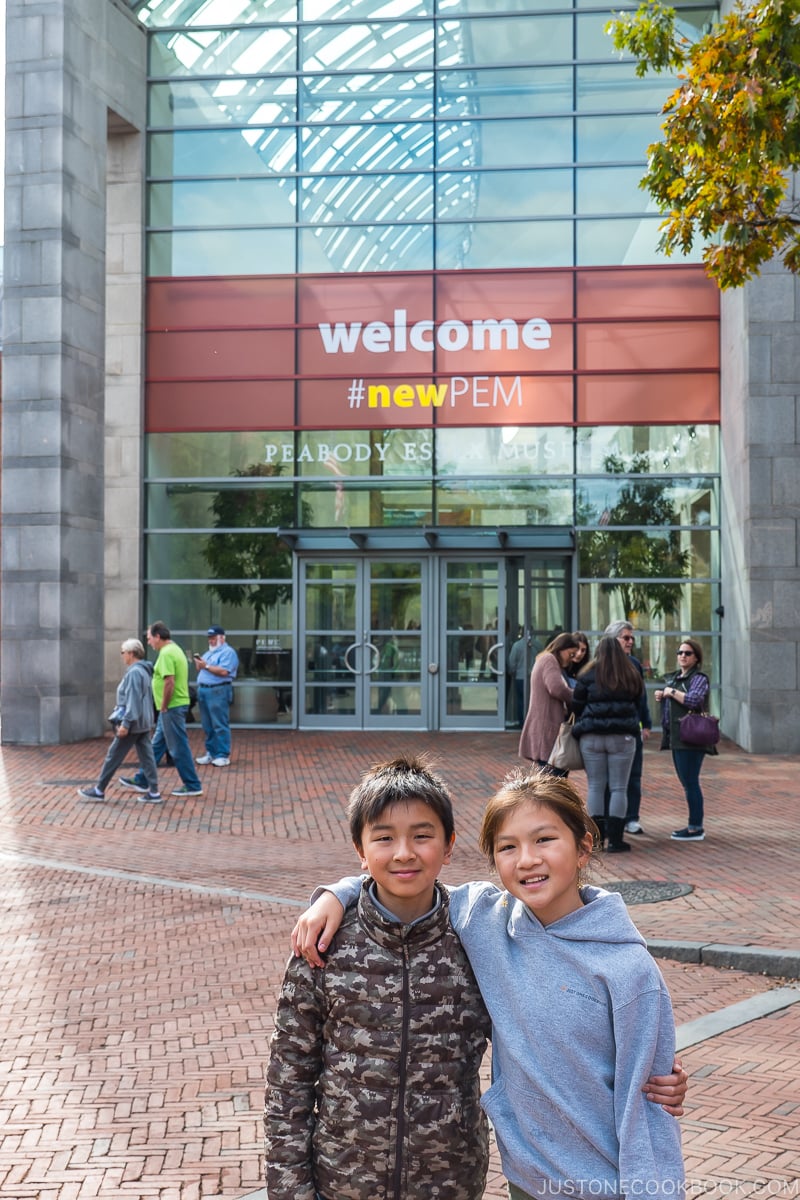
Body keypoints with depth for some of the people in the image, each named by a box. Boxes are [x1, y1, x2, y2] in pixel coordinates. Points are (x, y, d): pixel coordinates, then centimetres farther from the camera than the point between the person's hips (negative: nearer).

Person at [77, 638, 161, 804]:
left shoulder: (134, 672, -17)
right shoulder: (144, 671, 13)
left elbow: (133, 700, -22)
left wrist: (125, 723, -24)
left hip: (132, 723, -9)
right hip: (144, 723, 9)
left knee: (114, 757, 0)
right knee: (146, 757, 7)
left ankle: (99, 791, 8)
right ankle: (153, 792, 4)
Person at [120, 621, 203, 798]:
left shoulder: (166, 653, -17)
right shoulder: (175, 649, 15)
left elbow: (169, 682, -25)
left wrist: (164, 707, -16)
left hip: (172, 707, -10)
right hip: (175, 706, 10)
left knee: (178, 747, -3)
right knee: (156, 745, 16)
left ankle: (192, 786, 4)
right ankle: (141, 781, 25)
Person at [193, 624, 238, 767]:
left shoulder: (228, 652, -5)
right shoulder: (208, 653, 23)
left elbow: (224, 671, -18)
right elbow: (201, 670, 22)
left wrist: (206, 666, -15)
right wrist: (198, 664, 1)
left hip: (218, 691, -8)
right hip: (203, 690, 9)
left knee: (220, 726, -7)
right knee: (207, 726, 10)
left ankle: (223, 755, -5)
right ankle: (210, 753, 17)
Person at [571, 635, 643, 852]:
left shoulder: (588, 676, -2)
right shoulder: (632, 677, 4)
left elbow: (576, 706, 3)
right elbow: (637, 705, 13)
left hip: (592, 737, 0)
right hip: (622, 737, 0)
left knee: (595, 786, 7)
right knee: (619, 788, 4)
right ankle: (615, 839, 2)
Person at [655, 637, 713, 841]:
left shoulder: (699, 678, -7)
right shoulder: (673, 677, 19)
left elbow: (693, 700, -25)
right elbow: (670, 704, 33)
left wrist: (672, 692, -13)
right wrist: (661, 696, 11)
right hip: (676, 738, 9)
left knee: (690, 782, -8)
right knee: (687, 783, 12)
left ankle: (696, 828, -4)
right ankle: (695, 826, 17)